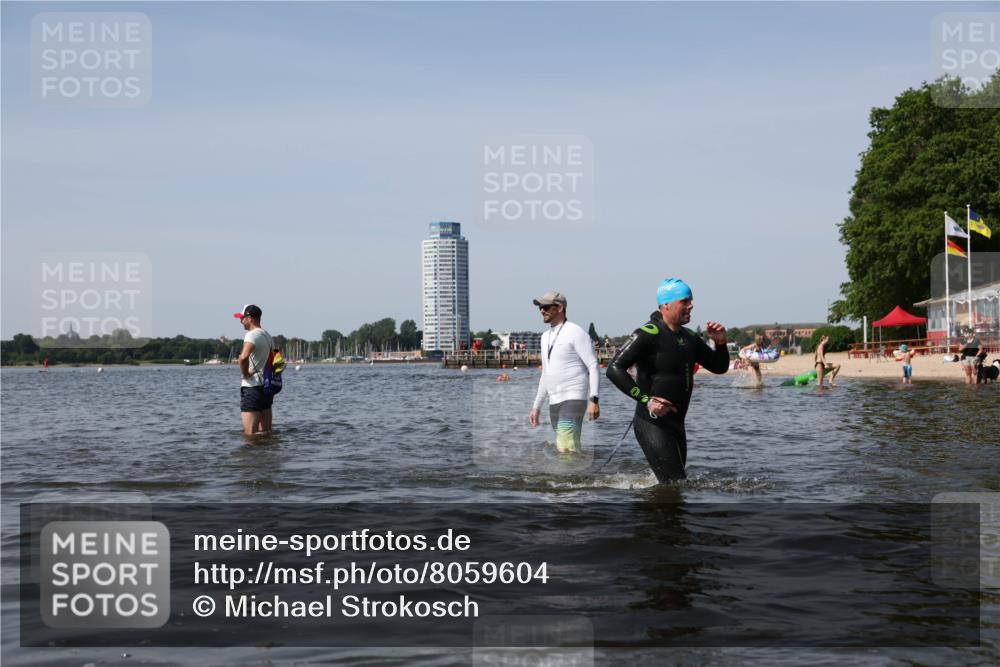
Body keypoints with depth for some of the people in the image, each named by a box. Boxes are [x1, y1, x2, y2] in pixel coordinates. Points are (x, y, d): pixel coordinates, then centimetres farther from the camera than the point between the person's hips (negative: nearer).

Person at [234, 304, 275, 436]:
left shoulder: (252, 335, -14)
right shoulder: (267, 336, 17)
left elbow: (243, 357, -32)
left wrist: (245, 373, -17)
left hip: (252, 387, -9)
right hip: (267, 386, 9)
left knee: (250, 434, -8)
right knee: (265, 433, 12)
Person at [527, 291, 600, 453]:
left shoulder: (575, 332, -6)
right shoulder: (546, 337, 18)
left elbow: (593, 367, -11)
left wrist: (594, 399, -21)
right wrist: (536, 406, 22)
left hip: (574, 398, -8)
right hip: (554, 402, 8)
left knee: (565, 447, -22)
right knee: (572, 448, 9)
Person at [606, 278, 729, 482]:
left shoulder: (689, 339, 13)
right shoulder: (649, 334, -13)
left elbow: (720, 367, 21)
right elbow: (614, 369, -20)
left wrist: (720, 343, 0)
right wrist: (646, 400, -25)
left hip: (676, 425, 9)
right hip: (652, 424, -9)